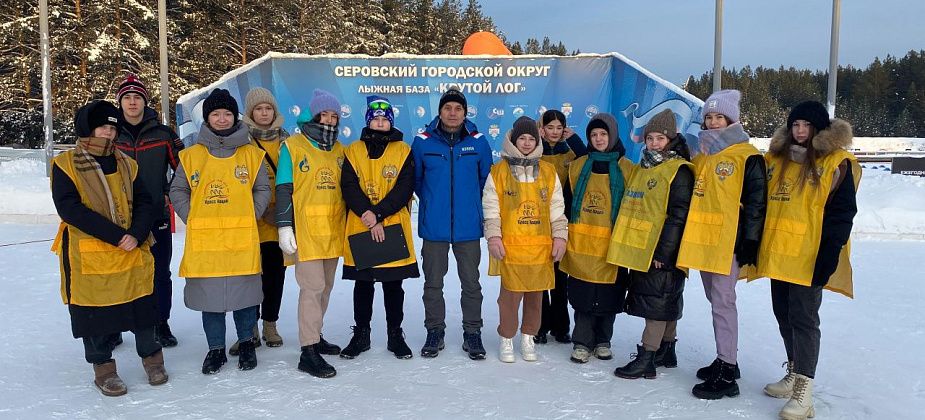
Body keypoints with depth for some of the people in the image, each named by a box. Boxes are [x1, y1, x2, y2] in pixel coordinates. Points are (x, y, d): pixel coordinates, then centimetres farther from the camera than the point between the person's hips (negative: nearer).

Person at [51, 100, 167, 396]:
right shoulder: (65, 165, -3)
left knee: (141, 306, 8)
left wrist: (136, 235, -14)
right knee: (94, 312, 7)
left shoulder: (126, 164, 9)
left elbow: (145, 203, 5)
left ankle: (151, 357, 27)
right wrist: (116, 235, -20)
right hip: (88, 257, -3)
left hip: (133, 254, 3)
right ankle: (103, 368, 25)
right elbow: (69, 208, -15)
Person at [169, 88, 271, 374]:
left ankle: (246, 343, 27)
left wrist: (250, 216, -3)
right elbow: (177, 191, 10)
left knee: (244, 292, 7)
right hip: (203, 240, 1)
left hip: (242, 239, -1)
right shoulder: (191, 155, 6)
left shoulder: (251, 154, 4)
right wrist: (191, 218, -1)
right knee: (209, 295, 7)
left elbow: (262, 190, 7)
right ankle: (216, 349, 22)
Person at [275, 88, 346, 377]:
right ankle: (309, 351, -4)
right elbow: (284, 190, -5)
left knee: (325, 287, 13)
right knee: (312, 286, -10)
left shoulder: (338, 150, 14)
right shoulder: (292, 147, -2)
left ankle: (315, 335, 28)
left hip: (333, 232, 6)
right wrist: (285, 226, -11)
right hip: (305, 231, -6)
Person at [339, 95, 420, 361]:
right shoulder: (353, 151, 6)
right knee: (362, 284, 10)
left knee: (393, 284, 8)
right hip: (360, 229, 1)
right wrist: (369, 217, -17)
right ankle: (361, 334, 23)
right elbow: (349, 188, -4)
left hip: (394, 228, -1)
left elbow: (405, 189, -7)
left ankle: (395, 334, 20)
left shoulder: (403, 151, 3)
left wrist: (378, 213, -17)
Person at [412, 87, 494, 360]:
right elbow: (415, 179, 10)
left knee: (471, 283, 7)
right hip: (433, 226, 0)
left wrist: (470, 203, 9)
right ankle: (435, 332, 24)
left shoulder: (478, 142, 0)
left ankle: (472, 333, 20)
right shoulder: (423, 142, -2)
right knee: (433, 283, 9)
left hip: (468, 226, 0)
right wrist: (432, 201, 11)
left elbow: (485, 178, 11)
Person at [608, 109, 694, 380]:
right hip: (639, 250, 8)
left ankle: (646, 358, 1)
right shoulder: (642, 169, 16)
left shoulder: (679, 171, -11)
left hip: (661, 253, -8)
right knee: (666, 302, 17)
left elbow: (678, 215, -17)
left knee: (657, 301, -3)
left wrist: (663, 251, -20)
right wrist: (627, 245, 19)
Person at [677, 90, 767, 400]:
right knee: (715, 299, 14)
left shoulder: (748, 156, -6)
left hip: (730, 241, -7)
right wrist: (686, 235, 18)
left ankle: (727, 372, 0)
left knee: (723, 302, -7)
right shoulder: (702, 156, 16)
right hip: (702, 240, 8)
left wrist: (750, 241, -15)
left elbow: (756, 202, -10)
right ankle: (725, 360, 25)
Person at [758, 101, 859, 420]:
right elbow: (761, 203, 18)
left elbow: (841, 214, -10)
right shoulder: (777, 159, 13)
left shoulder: (837, 163, -6)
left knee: (803, 317, -7)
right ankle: (794, 373, 30)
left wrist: (828, 257, -18)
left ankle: (803, 392, -1)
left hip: (809, 257, -6)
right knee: (783, 314, 14)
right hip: (778, 253, 7)